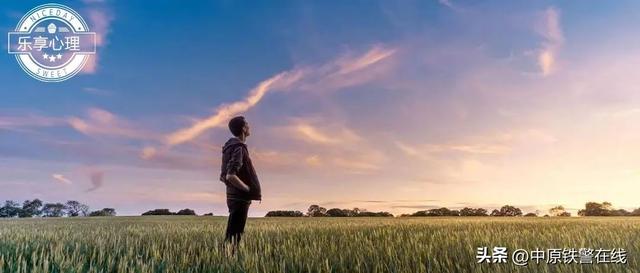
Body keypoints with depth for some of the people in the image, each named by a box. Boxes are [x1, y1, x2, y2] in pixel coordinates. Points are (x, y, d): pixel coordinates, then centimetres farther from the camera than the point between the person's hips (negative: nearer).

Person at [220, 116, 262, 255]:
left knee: (231, 235, 14)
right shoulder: (238, 148, -16)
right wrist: (249, 190, -16)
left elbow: (223, 176, 18)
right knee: (234, 236, -6)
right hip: (240, 198, -10)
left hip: (235, 197, 10)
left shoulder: (231, 147, 14)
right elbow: (231, 176, -27)